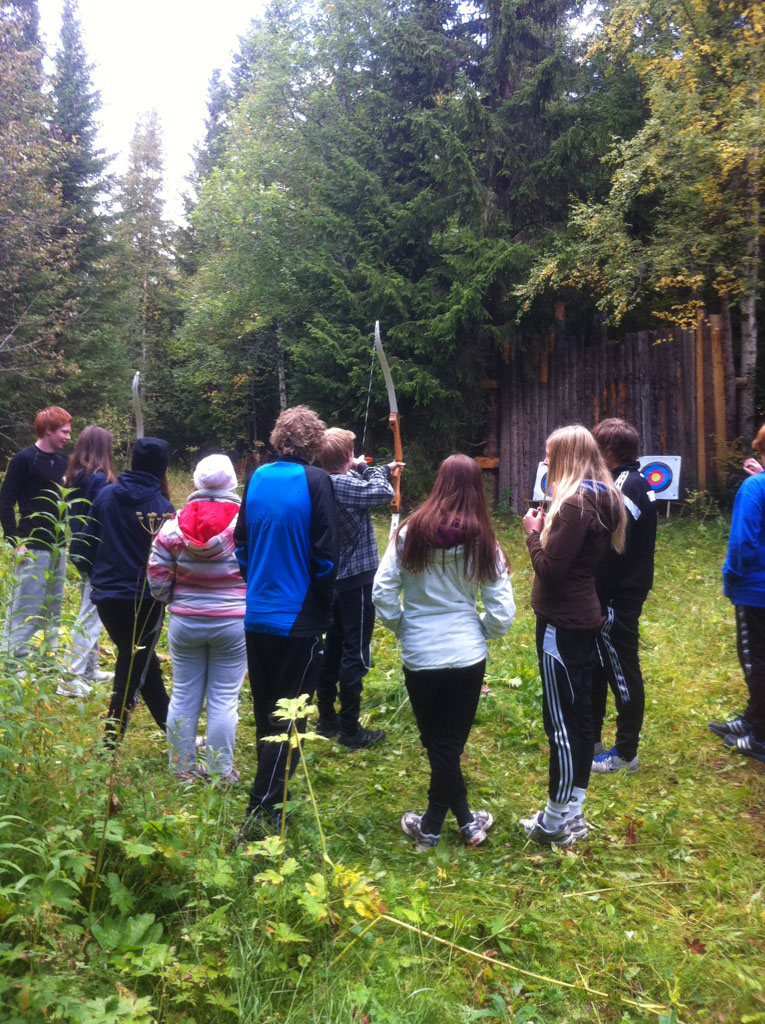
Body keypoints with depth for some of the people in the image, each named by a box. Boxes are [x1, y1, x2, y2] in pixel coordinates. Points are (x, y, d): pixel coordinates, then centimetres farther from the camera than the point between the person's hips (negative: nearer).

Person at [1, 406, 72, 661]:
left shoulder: (62, 459, 9)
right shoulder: (25, 459, -10)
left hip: (58, 547, 7)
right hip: (33, 548, -7)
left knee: (54, 609, 14)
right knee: (25, 610, -3)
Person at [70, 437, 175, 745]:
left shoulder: (106, 495, 2)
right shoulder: (161, 506, -11)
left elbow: (89, 542, 9)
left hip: (106, 594, 5)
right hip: (145, 598, -5)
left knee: (138, 660, 20)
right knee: (132, 669, 5)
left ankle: (168, 723, 31)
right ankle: (110, 743, 6)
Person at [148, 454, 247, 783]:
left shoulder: (176, 523, -4)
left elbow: (157, 571, 0)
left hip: (185, 623, 2)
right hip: (233, 624, -2)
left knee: (183, 695, 14)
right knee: (224, 700, 6)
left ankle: (183, 768, 24)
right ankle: (221, 772, 15)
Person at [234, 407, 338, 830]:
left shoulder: (257, 478, 4)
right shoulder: (315, 481, -12)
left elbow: (241, 543, 10)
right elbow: (324, 554, -13)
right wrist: (324, 610, -1)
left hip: (257, 616, 6)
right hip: (298, 618, -6)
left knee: (265, 712, 19)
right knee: (288, 717, 3)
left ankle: (272, 796, 35)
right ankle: (261, 808, 2)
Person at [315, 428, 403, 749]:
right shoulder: (345, 485, -22)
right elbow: (383, 493, -11)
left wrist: (383, 469, 29)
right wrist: (371, 469, 7)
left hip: (334, 579, 9)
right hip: (357, 580, -9)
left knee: (333, 647, 18)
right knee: (355, 654, -1)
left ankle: (326, 720, 29)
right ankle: (350, 730, 6)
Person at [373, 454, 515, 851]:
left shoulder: (411, 531, -8)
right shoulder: (483, 542, -6)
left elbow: (382, 591, -9)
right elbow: (502, 612, -6)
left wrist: (401, 626, 8)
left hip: (419, 655, -1)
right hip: (467, 655, 1)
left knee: (438, 743, 15)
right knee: (450, 742, 15)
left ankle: (466, 820, 24)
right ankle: (433, 823, 28)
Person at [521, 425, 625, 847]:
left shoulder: (575, 503, -19)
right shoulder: (603, 499, 10)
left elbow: (550, 569, -20)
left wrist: (534, 532, -6)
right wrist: (548, 528, 7)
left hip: (563, 623, -10)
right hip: (584, 617, 10)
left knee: (560, 720, 0)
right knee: (579, 714, 16)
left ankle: (555, 822, 12)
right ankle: (573, 812, 28)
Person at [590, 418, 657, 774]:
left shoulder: (625, 489, -21)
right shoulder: (634, 483, 11)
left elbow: (611, 553, -23)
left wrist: (594, 600, -19)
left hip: (617, 598, -10)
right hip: (622, 592, 10)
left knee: (622, 672, 3)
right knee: (596, 667, 18)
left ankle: (625, 754, 17)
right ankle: (591, 739, 32)